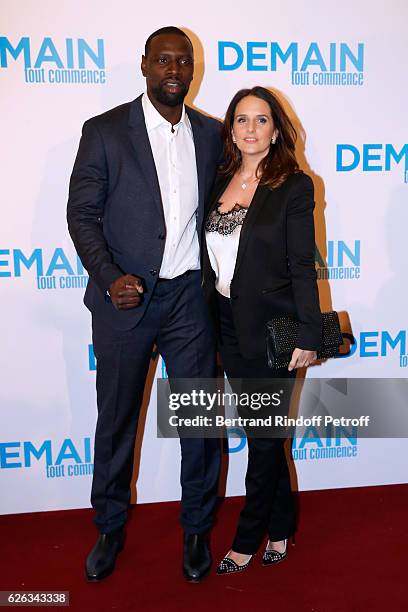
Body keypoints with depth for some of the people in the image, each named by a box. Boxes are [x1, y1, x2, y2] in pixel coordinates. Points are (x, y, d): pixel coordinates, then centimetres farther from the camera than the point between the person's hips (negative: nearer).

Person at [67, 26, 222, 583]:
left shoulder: (211, 134, 7)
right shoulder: (104, 131, -3)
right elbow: (82, 214, -4)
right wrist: (109, 278, -18)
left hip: (190, 297, 3)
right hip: (125, 300, -2)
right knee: (116, 420, 12)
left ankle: (197, 527, 32)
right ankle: (110, 527, 34)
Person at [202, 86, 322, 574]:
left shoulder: (294, 186, -8)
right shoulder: (220, 181, 8)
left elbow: (302, 266, -10)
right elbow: (210, 255, 9)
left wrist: (308, 335, -12)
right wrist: (208, 320, 7)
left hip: (270, 327, -5)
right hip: (228, 324, 5)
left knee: (264, 435, 7)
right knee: (261, 430, 16)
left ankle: (247, 541, 26)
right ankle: (280, 528, 35)